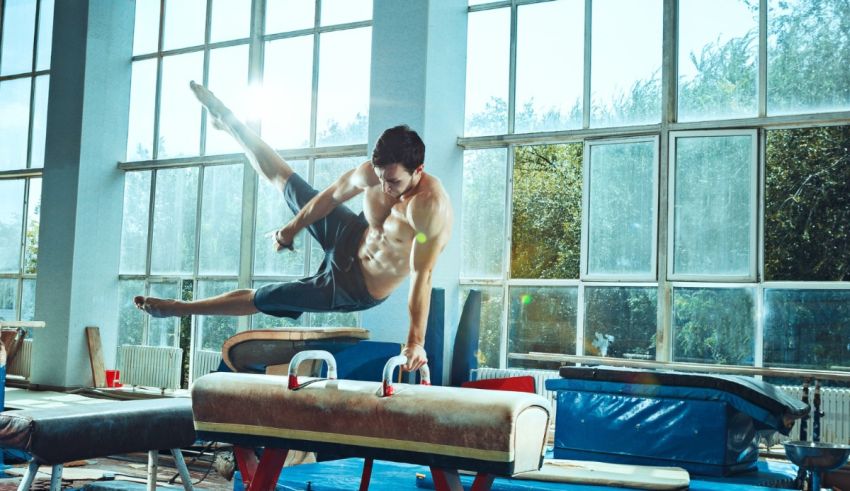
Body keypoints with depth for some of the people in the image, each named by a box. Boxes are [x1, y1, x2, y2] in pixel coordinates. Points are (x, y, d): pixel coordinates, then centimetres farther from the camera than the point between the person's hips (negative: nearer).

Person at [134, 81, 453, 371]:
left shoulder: (431, 207, -37)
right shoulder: (371, 173, -18)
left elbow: (422, 276, -37)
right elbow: (331, 195, 1)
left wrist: (416, 341, -37)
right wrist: (292, 229, 14)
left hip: (353, 288, -6)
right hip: (350, 239, 6)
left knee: (259, 298, 5)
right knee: (283, 179, 18)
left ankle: (180, 309, 28)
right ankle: (226, 121, 40)